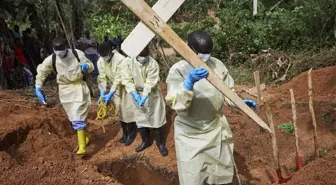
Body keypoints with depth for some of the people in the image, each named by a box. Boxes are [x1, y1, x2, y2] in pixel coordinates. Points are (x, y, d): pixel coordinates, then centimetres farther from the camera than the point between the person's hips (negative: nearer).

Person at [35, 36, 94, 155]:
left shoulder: (77, 54, -15)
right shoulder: (51, 59, -11)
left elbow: (91, 67, -4)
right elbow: (41, 72, 5)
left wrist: (86, 66, -28)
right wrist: (38, 88, -4)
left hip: (79, 87, -3)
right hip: (65, 90, 3)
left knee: (78, 117, -10)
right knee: (75, 118, 13)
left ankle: (82, 146, -6)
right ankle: (84, 137, 36)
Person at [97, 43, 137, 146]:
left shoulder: (120, 59, -31)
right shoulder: (100, 62, -13)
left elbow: (118, 79, -31)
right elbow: (102, 78, -8)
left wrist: (110, 94, -34)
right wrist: (102, 93, -17)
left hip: (125, 86, -5)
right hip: (115, 88, 5)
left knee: (128, 109, -1)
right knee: (119, 110, 12)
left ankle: (131, 133, 16)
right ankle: (125, 133, 27)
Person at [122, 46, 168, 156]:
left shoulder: (153, 63, -22)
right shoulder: (128, 62, -15)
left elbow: (151, 82, -23)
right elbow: (127, 80, -14)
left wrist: (144, 97, -32)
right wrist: (135, 94, -25)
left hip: (152, 95, -2)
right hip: (137, 94, 3)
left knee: (157, 118, 5)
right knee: (140, 119, 13)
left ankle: (160, 143, 23)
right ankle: (145, 141, 33)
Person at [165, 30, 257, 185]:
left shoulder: (217, 65, -6)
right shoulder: (178, 70, -17)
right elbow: (175, 104, -27)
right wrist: (189, 82, -41)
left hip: (216, 128, 4)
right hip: (190, 134, -4)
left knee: (221, 169, 24)